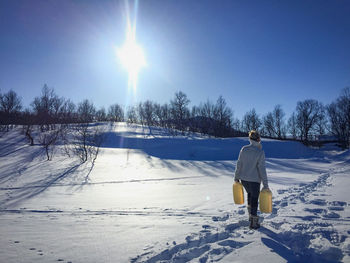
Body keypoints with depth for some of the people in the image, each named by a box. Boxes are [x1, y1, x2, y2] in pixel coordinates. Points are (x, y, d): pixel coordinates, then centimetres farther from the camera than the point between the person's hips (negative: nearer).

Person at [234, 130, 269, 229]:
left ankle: (251, 215, 35)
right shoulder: (260, 152, -17)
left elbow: (239, 164, -1)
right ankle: (253, 223, 14)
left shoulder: (244, 149, -6)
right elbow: (262, 169, -16)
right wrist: (265, 184, -10)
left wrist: (236, 177, 11)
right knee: (254, 200, 9)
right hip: (254, 180, -4)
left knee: (250, 194, 27)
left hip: (243, 178, 4)